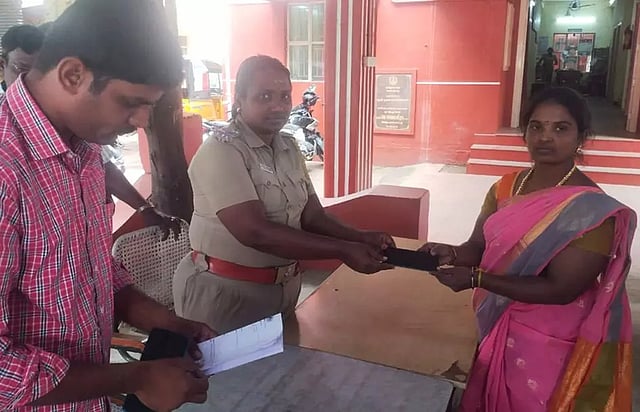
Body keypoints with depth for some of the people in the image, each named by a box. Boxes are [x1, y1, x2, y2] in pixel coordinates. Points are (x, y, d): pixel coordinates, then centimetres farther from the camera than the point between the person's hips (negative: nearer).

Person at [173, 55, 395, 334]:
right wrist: (343, 251, -27)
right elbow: (254, 232, -28)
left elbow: (312, 216, 2)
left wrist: (361, 238, -16)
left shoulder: (289, 148, 4)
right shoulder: (221, 150, -19)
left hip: (284, 287, 7)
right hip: (224, 293, -7)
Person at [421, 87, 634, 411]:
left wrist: (475, 279, -32)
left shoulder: (592, 210, -22)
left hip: (550, 344, -6)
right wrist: (452, 254, -26)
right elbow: (479, 247, -3)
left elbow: (560, 289, -26)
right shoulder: (506, 187, -2)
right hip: (497, 329, 6)